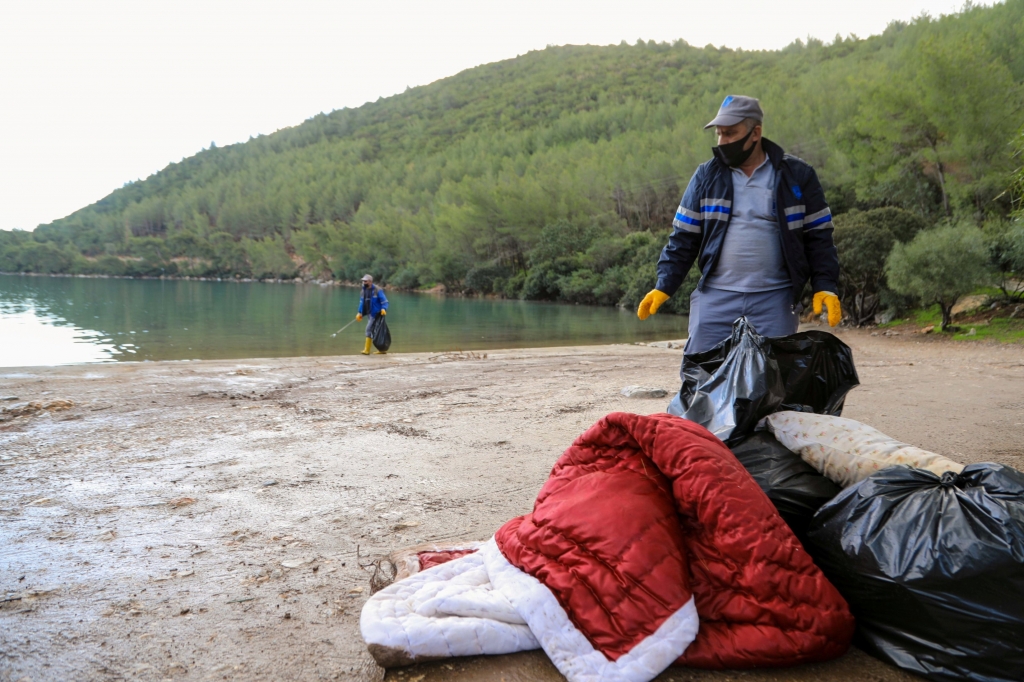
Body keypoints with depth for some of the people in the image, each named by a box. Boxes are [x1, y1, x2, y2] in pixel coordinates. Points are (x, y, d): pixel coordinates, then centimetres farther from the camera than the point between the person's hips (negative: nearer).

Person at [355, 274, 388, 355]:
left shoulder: (377, 290, -12)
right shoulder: (364, 290, 11)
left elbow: (384, 301, -14)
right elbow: (362, 302, 19)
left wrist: (384, 309, -30)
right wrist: (360, 312, 15)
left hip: (375, 314, -8)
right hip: (370, 314, 8)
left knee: (369, 329, -12)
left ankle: (367, 350, -7)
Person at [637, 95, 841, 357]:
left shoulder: (797, 175, 4)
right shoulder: (707, 176, 7)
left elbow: (819, 236, 6)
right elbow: (683, 237, 7)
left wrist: (825, 287, -5)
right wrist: (664, 286, -2)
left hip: (774, 301, -1)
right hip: (715, 298, 1)